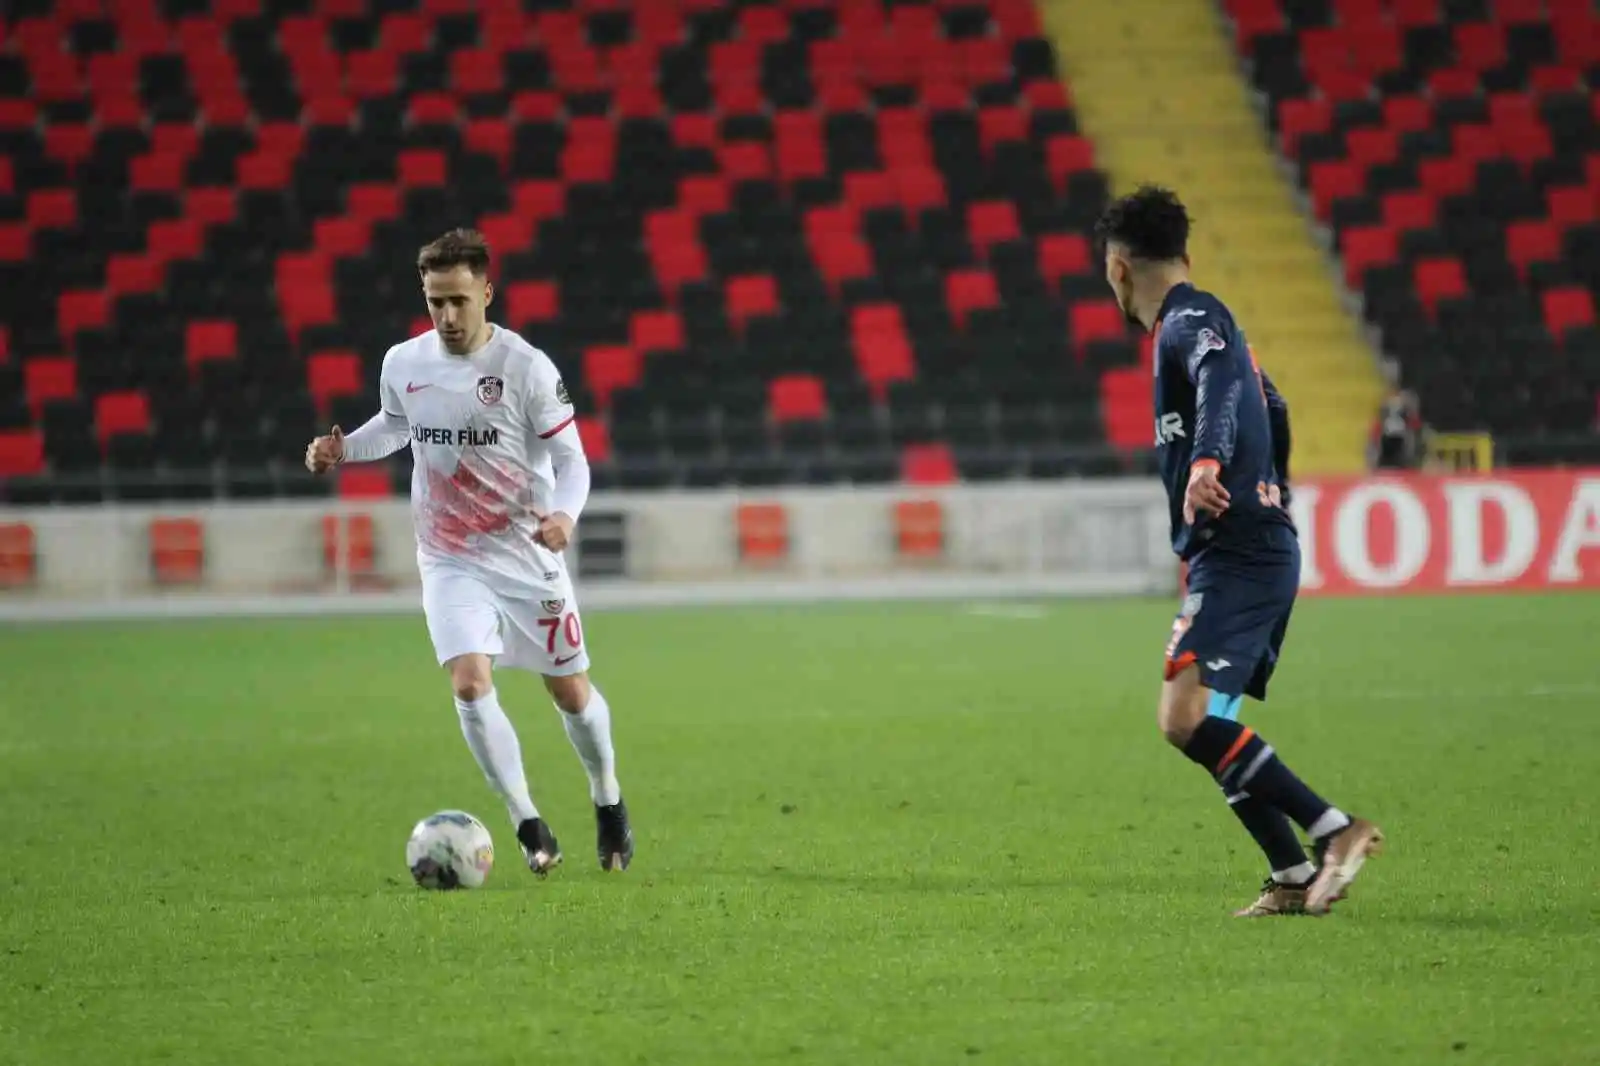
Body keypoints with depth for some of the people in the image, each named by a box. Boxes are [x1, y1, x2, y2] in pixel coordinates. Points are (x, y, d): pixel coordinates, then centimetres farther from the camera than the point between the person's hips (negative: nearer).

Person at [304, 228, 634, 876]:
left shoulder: (526, 367, -14)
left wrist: (564, 514, -31)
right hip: (449, 562, 2)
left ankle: (609, 805, 36)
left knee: (570, 692, 9)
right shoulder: (402, 364, -2)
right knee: (469, 683, -19)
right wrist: (341, 450, 1)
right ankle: (529, 828, -11)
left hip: (527, 557, -2)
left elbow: (570, 457, -10)